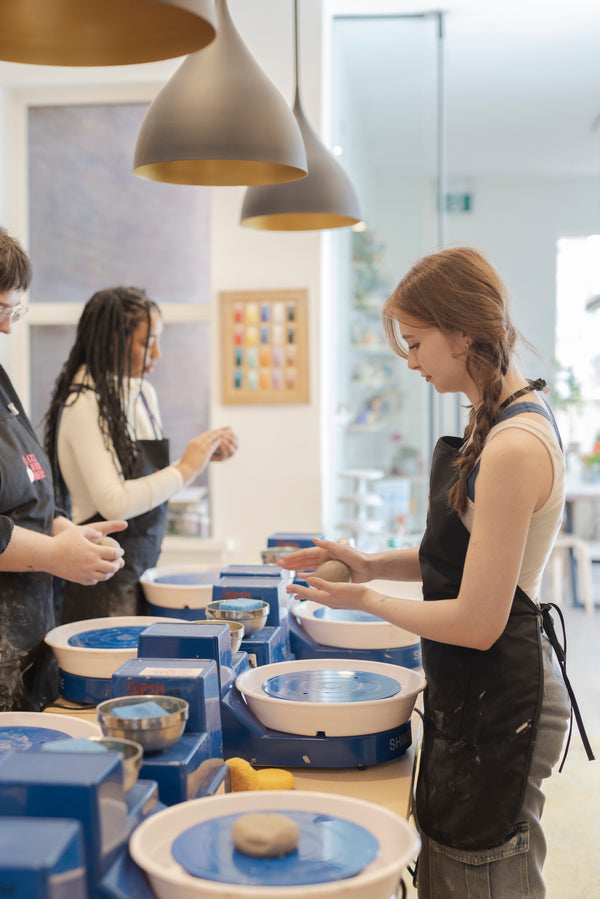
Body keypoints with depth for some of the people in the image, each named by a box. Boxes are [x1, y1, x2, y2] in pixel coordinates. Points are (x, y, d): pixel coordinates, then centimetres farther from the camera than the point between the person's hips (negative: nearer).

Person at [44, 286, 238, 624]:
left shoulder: (144, 393, 8)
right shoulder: (84, 404, -18)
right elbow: (114, 504, -24)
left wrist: (205, 454, 4)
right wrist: (185, 469, -18)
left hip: (142, 567, 8)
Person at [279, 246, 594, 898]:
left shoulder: (513, 448, -25)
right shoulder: (504, 422, 7)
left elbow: (477, 623, -23)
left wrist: (365, 601, -9)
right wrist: (372, 564, 5)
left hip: (497, 700, -9)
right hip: (472, 694, 9)